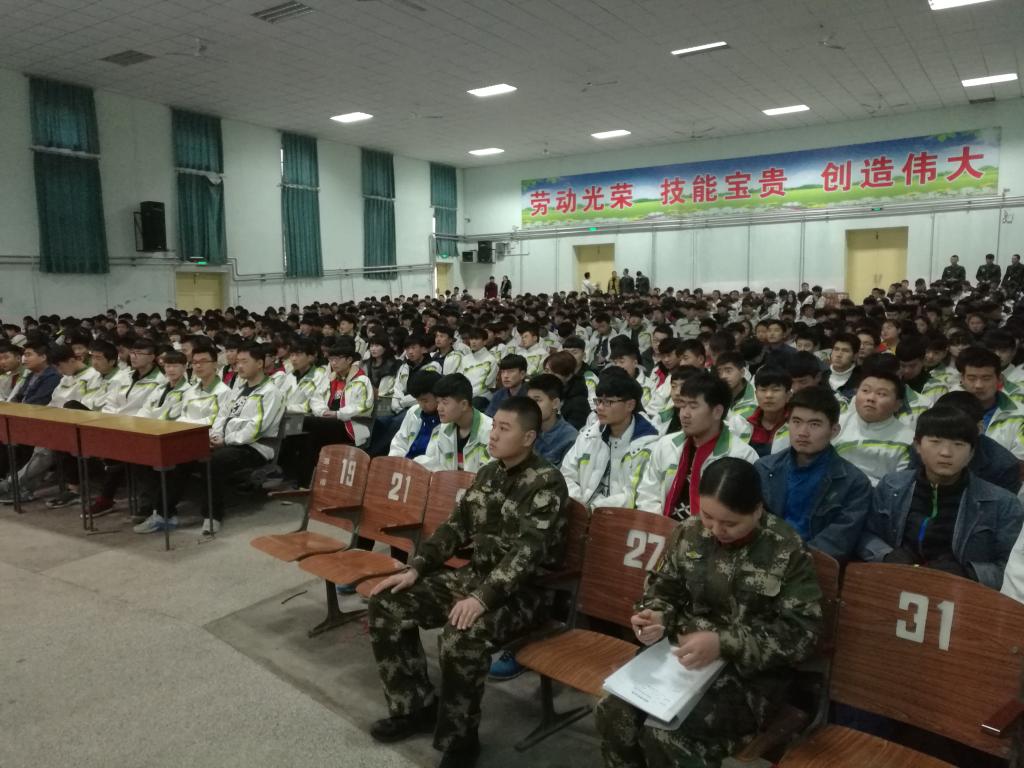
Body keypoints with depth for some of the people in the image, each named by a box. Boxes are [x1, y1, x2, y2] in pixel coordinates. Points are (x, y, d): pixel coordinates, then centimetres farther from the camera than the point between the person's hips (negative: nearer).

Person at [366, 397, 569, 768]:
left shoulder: (546, 483, -15)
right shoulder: (488, 474, 8)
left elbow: (528, 552, -25)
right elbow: (455, 527, 11)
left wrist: (483, 598, -35)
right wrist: (415, 568, -1)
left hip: (523, 590, -8)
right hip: (476, 574, 8)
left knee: (462, 633, -36)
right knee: (387, 604, -4)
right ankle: (417, 706, 10)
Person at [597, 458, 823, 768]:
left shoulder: (788, 551, -12)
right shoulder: (690, 533, -1)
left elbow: (802, 634, -14)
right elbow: (664, 588, 11)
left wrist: (724, 645, -27)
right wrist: (655, 617, -14)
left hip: (751, 672, -4)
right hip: (685, 654, 5)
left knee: (664, 734, -26)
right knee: (611, 712, -19)